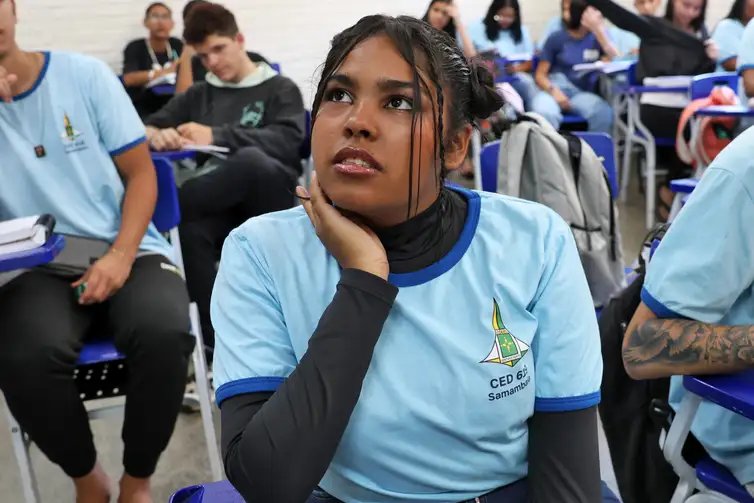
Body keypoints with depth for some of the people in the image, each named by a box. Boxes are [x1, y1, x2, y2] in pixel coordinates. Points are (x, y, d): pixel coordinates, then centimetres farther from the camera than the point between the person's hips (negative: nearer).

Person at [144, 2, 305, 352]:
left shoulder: (280, 88, 13)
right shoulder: (200, 94, 27)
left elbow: (287, 142, -7)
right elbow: (150, 126, 19)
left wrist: (216, 135, -17)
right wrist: (157, 135, -7)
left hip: (268, 201, -3)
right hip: (219, 204, 3)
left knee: (251, 159, -38)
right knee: (192, 230, -35)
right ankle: (218, 345, -33)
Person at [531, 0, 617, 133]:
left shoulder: (597, 37, 12)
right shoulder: (557, 39, 7)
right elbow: (540, 75, 5)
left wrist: (598, 31, -12)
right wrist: (553, 91, -16)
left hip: (582, 93, 2)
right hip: (554, 90, -1)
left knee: (604, 112, -33)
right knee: (544, 114, -38)